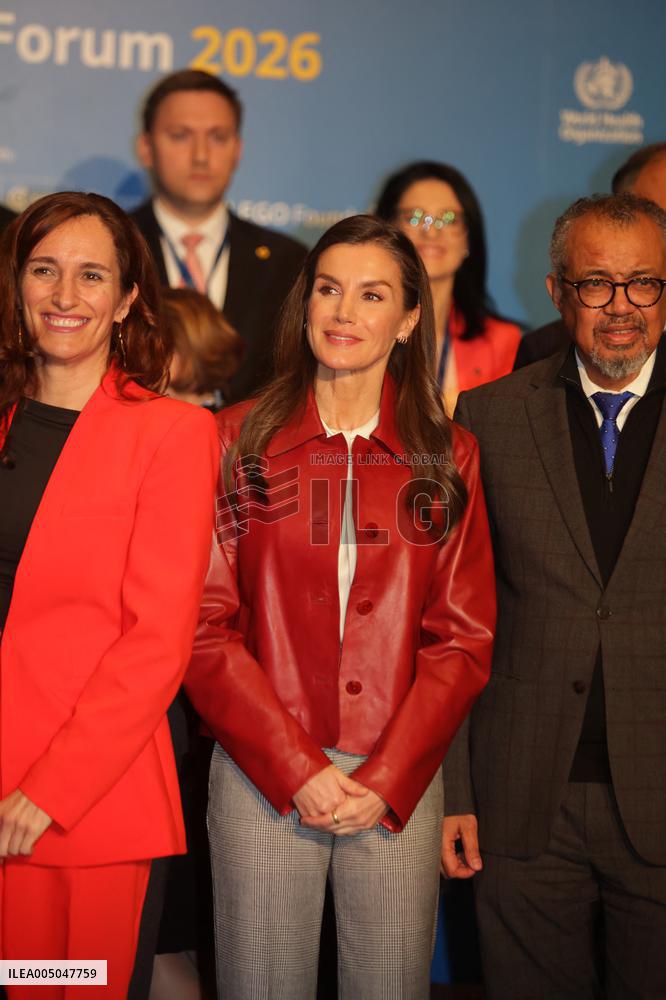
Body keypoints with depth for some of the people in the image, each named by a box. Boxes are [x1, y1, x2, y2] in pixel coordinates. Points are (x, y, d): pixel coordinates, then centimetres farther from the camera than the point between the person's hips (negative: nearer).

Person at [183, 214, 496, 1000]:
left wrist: (386, 780, -7)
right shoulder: (240, 441, 2)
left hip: (398, 784, 1)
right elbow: (206, 626, -2)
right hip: (261, 778, -1)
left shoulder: (447, 457, 6)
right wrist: (299, 769, -10)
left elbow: (464, 638, 4)